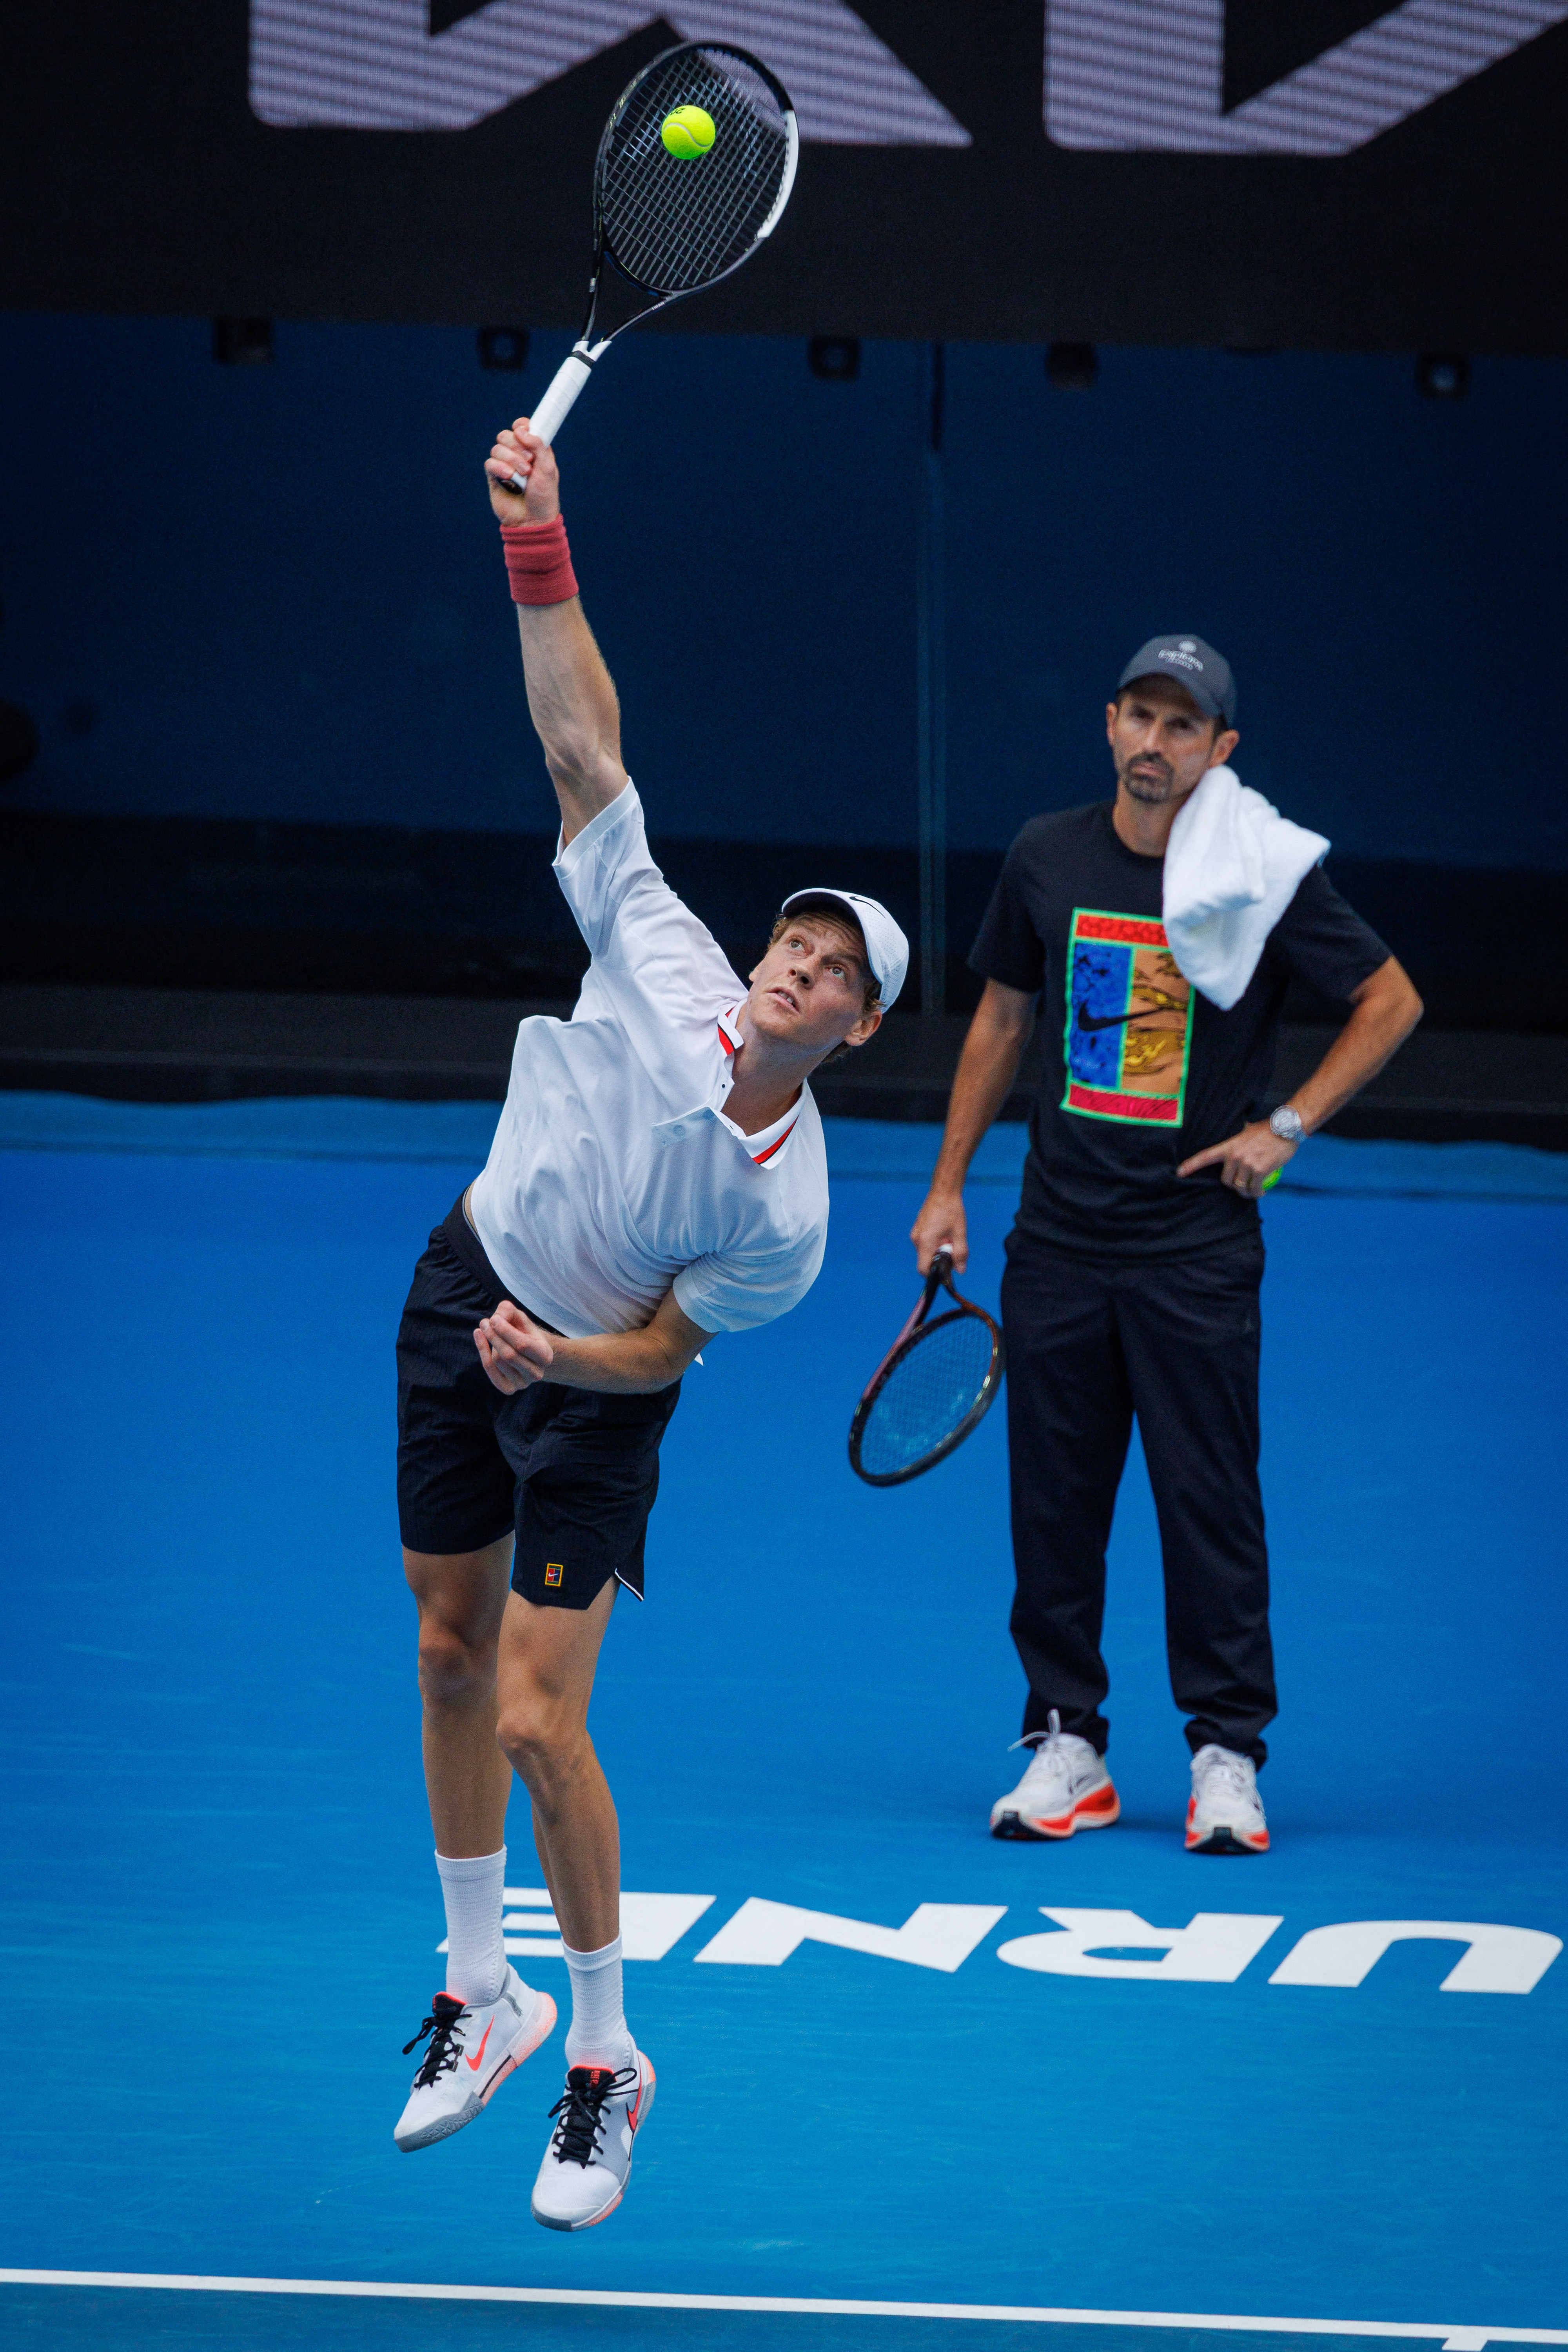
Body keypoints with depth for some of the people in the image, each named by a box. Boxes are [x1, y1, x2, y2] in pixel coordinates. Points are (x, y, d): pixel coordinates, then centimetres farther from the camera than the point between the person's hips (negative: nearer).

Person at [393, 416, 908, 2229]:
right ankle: (481, 1995, 29)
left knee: (538, 1720, -11)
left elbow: (665, 1350, -12)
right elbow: (581, 742, -16)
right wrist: (540, 549, -24)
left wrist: (564, 1360, -32)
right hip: (463, 1298, 4)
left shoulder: (784, 1213, -23)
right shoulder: (662, 960, -18)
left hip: (590, 1386, -4)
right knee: (451, 1659, 13)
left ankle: (607, 2061, 6)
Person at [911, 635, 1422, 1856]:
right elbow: (1003, 1020, 15)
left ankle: (1226, 1755, 5)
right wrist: (949, 1185, 13)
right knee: (1054, 1499, 5)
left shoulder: (1261, 876, -8)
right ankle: (1067, 1745, 13)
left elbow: (1392, 1000, 1)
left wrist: (1285, 1129, -6)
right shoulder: (1047, 858, 3)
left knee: (1209, 1502, -3)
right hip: (1058, 1240, 3)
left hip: (1196, 1248, -3)